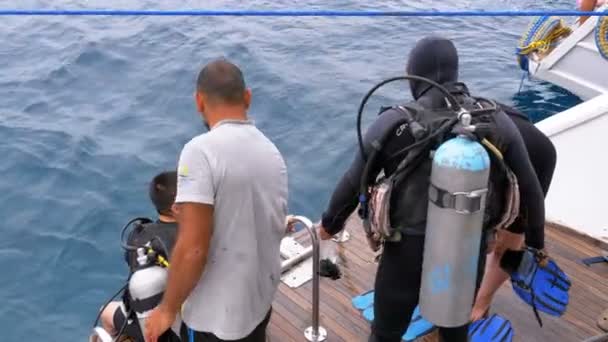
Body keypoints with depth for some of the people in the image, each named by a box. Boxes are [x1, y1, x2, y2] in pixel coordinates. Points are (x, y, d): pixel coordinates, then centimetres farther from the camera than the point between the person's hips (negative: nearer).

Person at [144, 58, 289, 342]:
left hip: (216, 315, -6)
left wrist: (168, 309, -11)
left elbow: (192, 249, -26)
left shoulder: (202, 150, -22)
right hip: (262, 300, 7)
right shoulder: (272, 151, 2)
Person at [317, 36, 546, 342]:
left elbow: (352, 184, -5)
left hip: (408, 251, -2)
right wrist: (517, 228, 24)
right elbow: (528, 188, 4)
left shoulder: (393, 122, -13)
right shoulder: (496, 120, -4)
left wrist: (330, 223, 14)